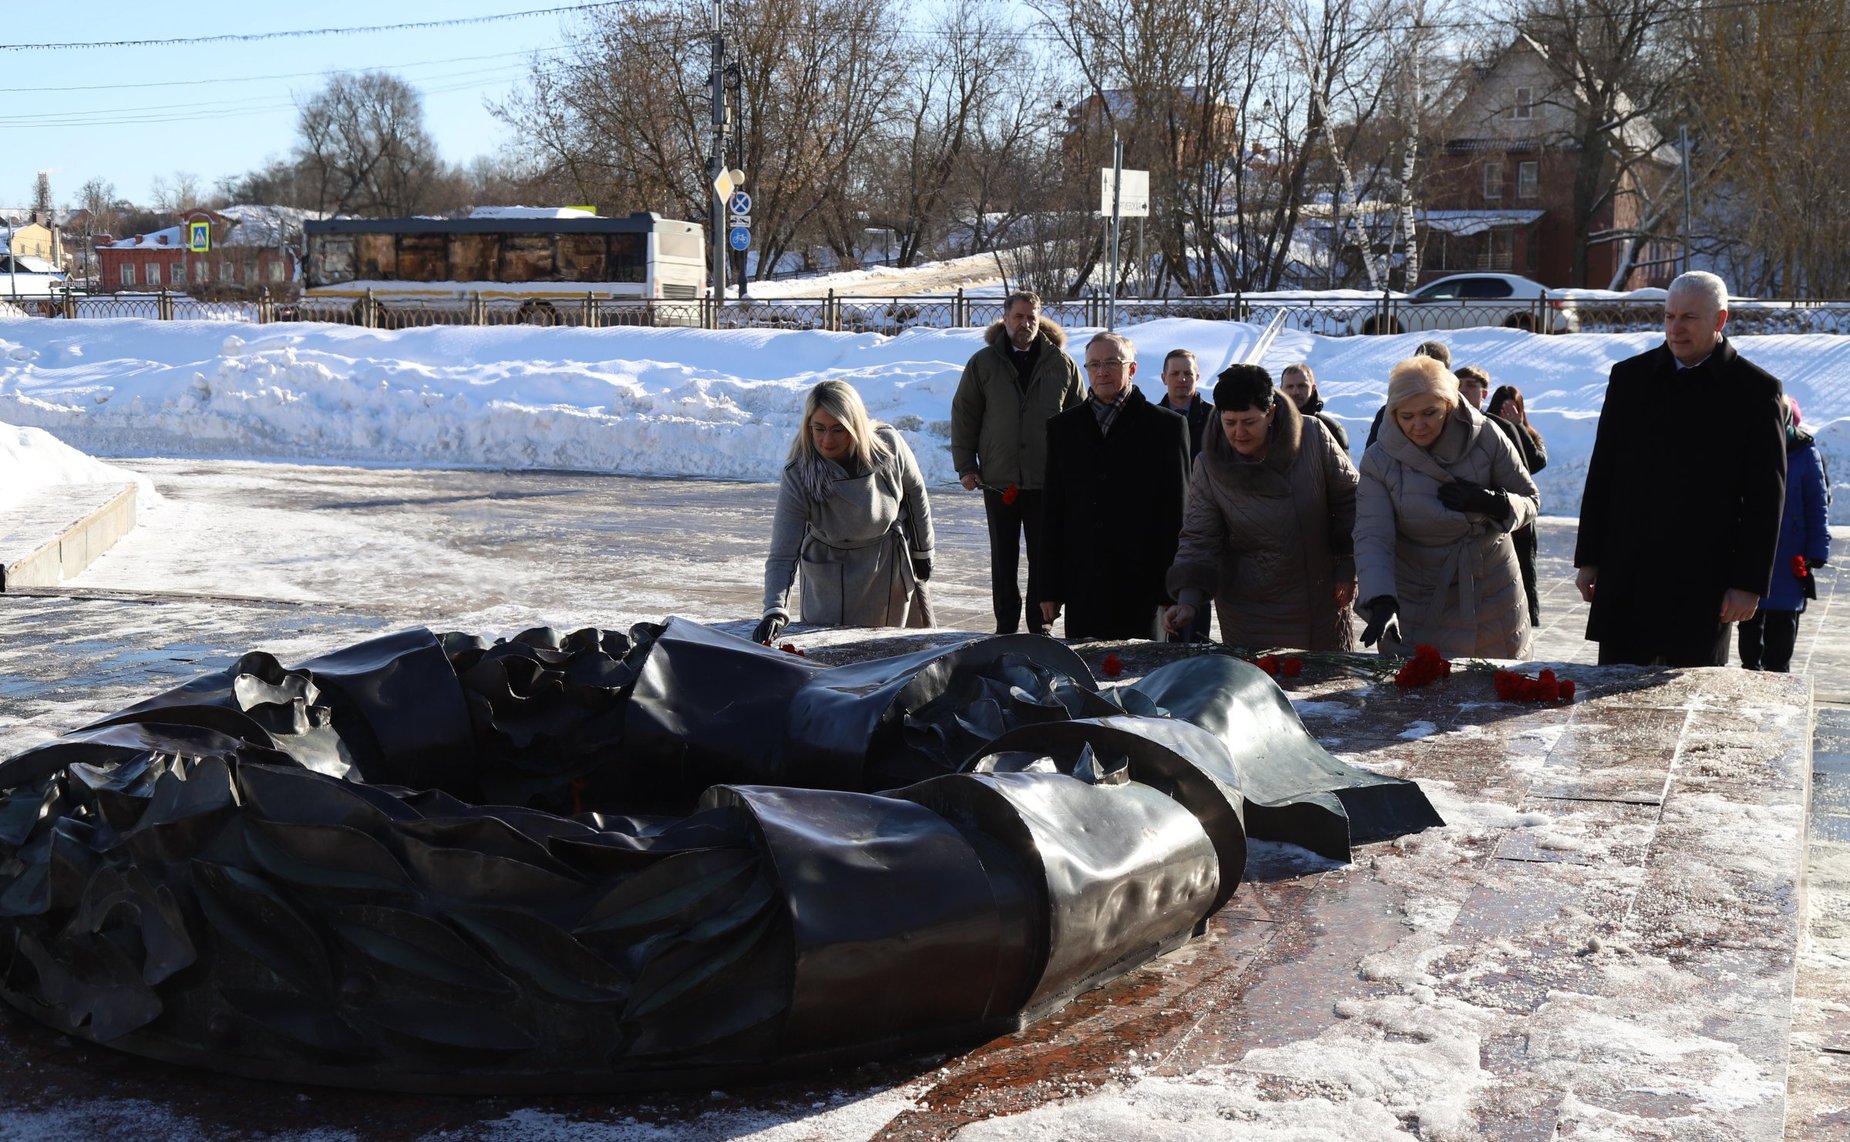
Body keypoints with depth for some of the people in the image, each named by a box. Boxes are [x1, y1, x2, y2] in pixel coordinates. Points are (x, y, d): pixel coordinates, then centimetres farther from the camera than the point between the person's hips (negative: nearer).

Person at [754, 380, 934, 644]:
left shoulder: (888, 445, -23)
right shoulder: (798, 477, -28)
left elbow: (915, 491, -2)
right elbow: (782, 555, -32)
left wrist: (922, 551, 7)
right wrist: (775, 612, -46)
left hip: (892, 563, 1)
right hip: (832, 573, -1)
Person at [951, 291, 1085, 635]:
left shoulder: (1061, 364, 4)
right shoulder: (983, 363, 3)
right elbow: (964, 414, 5)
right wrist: (965, 465, 0)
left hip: (1048, 479, 0)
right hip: (998, 480, 0)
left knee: (1043, 557, 6)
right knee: (1003, 558, 8)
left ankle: (1040, 625, 16)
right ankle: (1006, 627, 17)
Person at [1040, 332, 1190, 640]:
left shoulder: (1166, 426, 2)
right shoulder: (1062, 427, 11)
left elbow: (1176, 511, 1)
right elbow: (1053, 511, 11)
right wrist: (1049, 588, 6)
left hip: (1142, 588, -2)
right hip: (1082, 587, 3)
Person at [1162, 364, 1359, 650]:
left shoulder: (1313, 436, -11)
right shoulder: (1209, 468, -11)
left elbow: (1348, 498, 0)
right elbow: (1199, 540, -7)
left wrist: (1348, 566, 0)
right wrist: (1188, 600, -21)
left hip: (1324, 600, 1)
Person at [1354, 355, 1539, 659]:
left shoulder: (1485, 438, -8)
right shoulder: (1378, 460, -11)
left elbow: (1530, 502, 2)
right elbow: (1371, 538, -17)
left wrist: (1493, 503, -20)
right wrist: (1382, 602, -32)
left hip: (1493, 597, 1)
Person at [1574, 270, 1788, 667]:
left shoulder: (1757, 391, -1)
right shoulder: (1630, 376, 8)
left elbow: (1766, 497, -3)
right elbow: (1601, 474, 10)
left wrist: (1750, 583, -7)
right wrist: (1588, 558, 7)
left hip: (1703, 582, -3)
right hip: (1625, 575, 3)